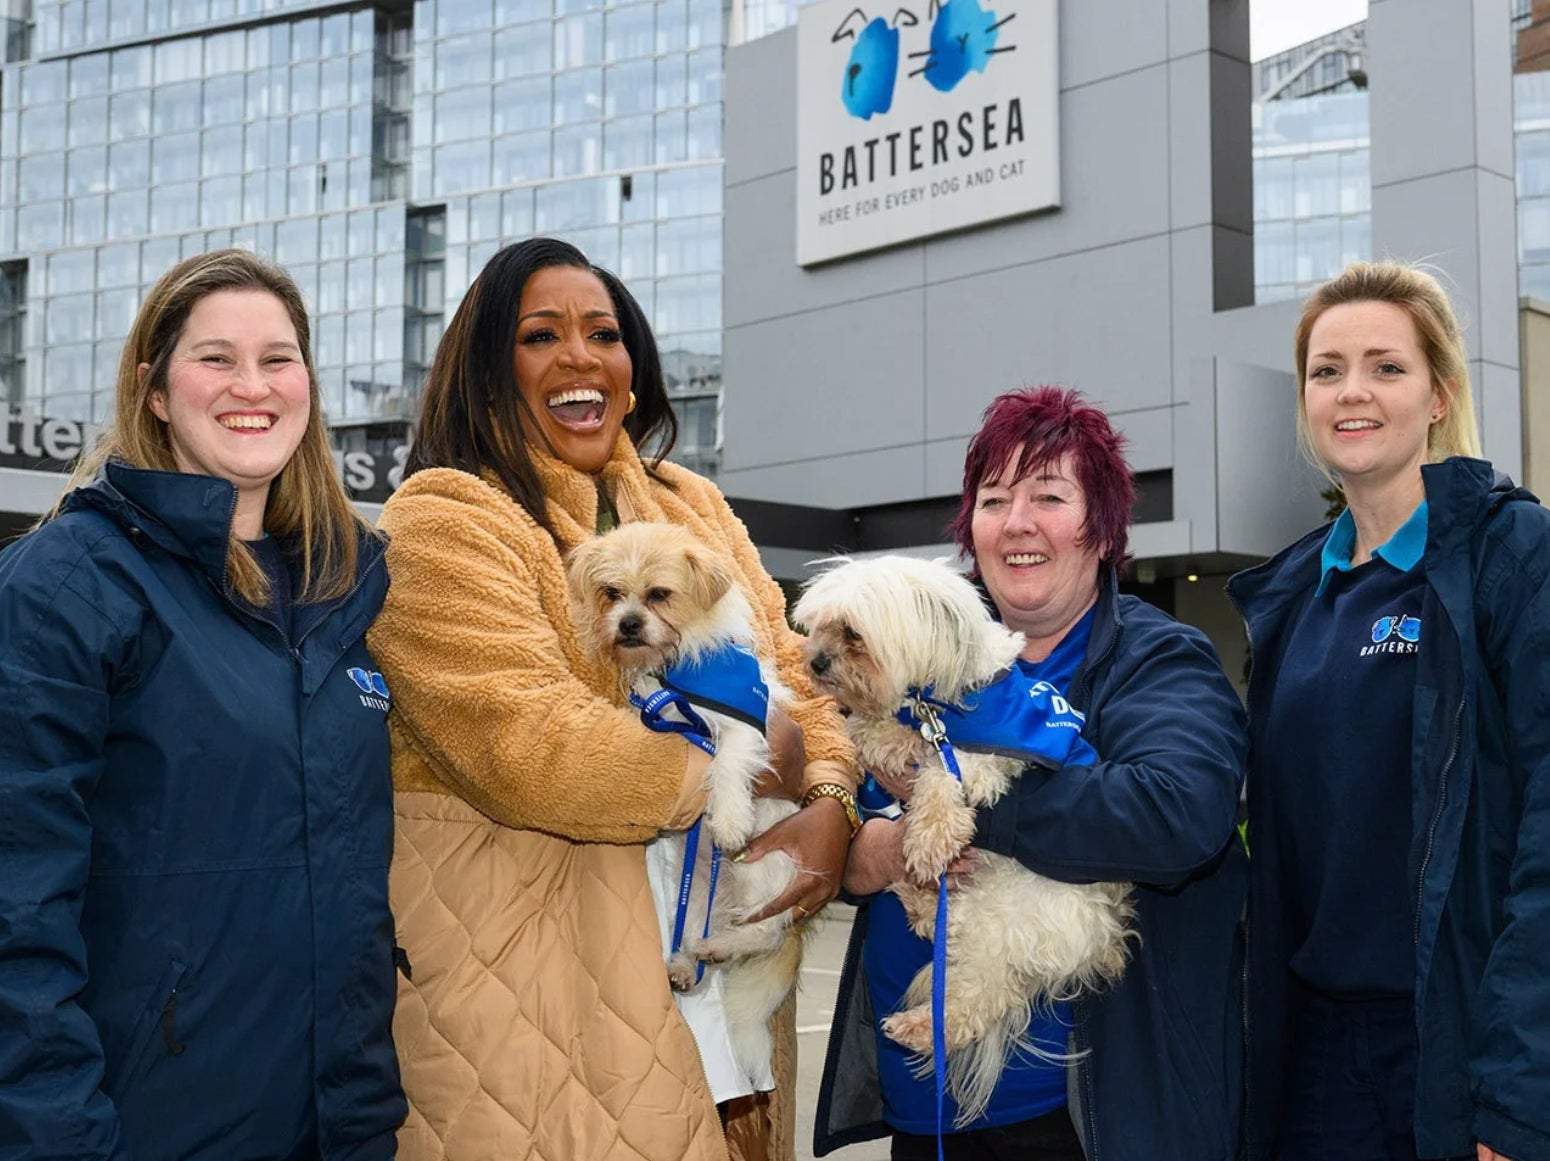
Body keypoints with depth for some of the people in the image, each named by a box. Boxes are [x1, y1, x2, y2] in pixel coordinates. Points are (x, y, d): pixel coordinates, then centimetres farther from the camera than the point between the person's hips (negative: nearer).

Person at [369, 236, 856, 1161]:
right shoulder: (445, 520, -8)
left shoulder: (695, 507, 15)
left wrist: (829, 802, -10)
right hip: (522, 966, -6)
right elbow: (534, 750, -19)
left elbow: (795, 677, 11)